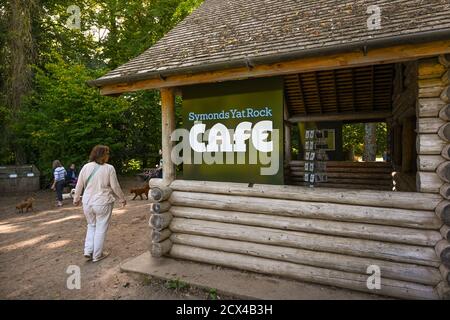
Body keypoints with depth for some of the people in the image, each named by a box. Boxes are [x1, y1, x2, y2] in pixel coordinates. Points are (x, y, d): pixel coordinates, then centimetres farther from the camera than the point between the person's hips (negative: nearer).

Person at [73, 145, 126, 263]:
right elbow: (115, 187, -7)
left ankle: (88, 251, 20)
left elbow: (79, 185, 7)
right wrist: (122, 199, 7)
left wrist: (76, 198, 22)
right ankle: (97, 255, 18)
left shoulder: (86, 167, -1)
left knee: (91, 226, 23)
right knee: (101, 228, 9)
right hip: (102, 203, -4)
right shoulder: (109, 168, -12)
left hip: (87, 202, 4)